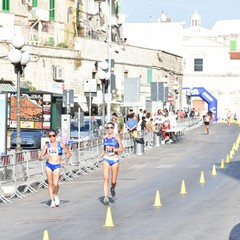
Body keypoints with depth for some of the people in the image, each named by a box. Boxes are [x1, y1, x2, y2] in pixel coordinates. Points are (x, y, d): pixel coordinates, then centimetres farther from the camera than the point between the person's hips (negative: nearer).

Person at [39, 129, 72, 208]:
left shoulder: (60, 145, 3)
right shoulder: (47, 146, 5)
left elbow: (69, 154, 10)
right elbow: (40, 157, 3)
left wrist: (65, 159, -8)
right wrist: (44, 156, -20)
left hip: (57, 166, -2)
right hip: (49, 165, 2)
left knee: (55, 184, -15)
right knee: (50, 183, 1)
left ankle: (56, 195, 16)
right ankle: (52, 201, 11)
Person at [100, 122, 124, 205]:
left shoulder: (116, 137, -4)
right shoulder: (105, 138, 8)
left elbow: (121, 148, -11)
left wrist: (113, 148, -22)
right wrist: (102, 154, 6)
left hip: (115, 160, -2)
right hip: (106, 160, 2)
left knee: (113, 181, 6)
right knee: (106, 178, -16)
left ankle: (112, 189, 40)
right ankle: (106, 197, -20)